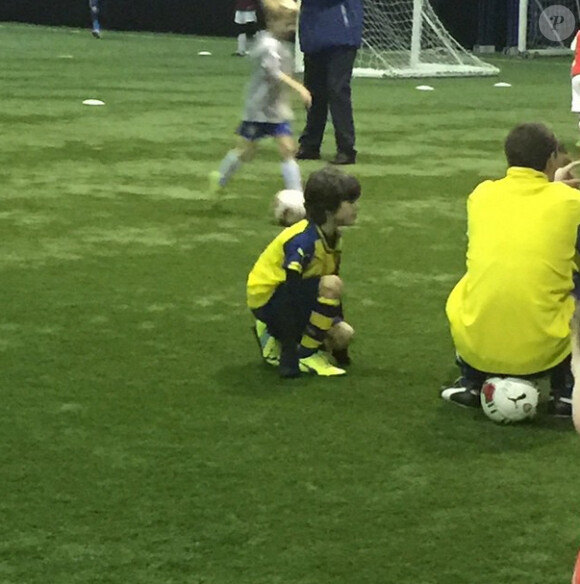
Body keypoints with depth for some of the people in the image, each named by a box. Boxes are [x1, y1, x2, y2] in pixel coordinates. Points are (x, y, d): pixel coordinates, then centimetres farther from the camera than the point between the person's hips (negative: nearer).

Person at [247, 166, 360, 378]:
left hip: (293, 297, 9)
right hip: (267, 299, -9)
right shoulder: (302, 242, -29)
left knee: (343, 334, -1)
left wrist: (336, 322, 9)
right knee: (330, 285, -30)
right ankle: (305, 356, -17)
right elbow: (290, 296, -32)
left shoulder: (333, 236, -1)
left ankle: (275, 339, 15)